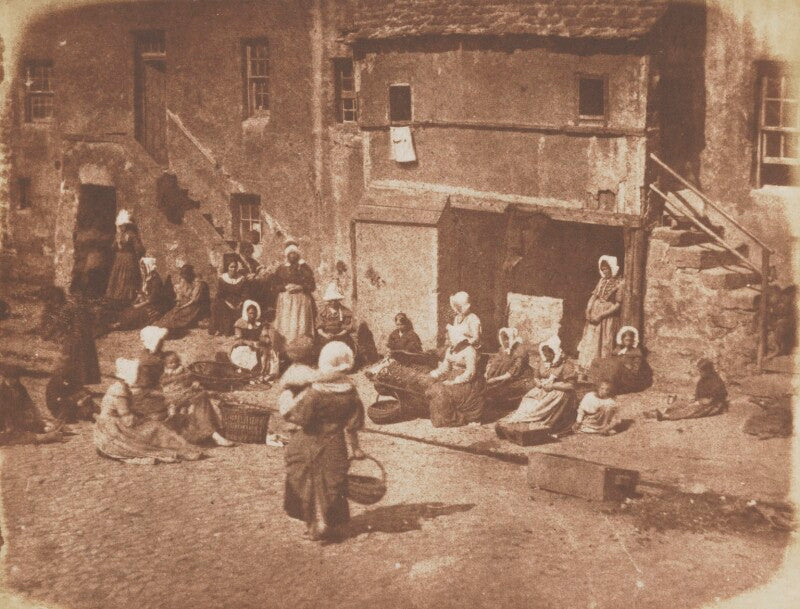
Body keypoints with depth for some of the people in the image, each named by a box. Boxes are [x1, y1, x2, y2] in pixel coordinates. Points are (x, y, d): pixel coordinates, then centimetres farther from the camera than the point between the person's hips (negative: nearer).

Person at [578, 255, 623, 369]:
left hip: (608, 318, -6)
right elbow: (593, 296, 11)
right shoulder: (601, 281, 9)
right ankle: (589, 367, 13)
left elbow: (618, 305, -12)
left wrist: (601, 316, -15)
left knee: (604, 345, 0)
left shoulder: (618, 285, -9)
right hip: (594, 316, 6)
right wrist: (588, 311, -6)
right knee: (590, 343, 7)